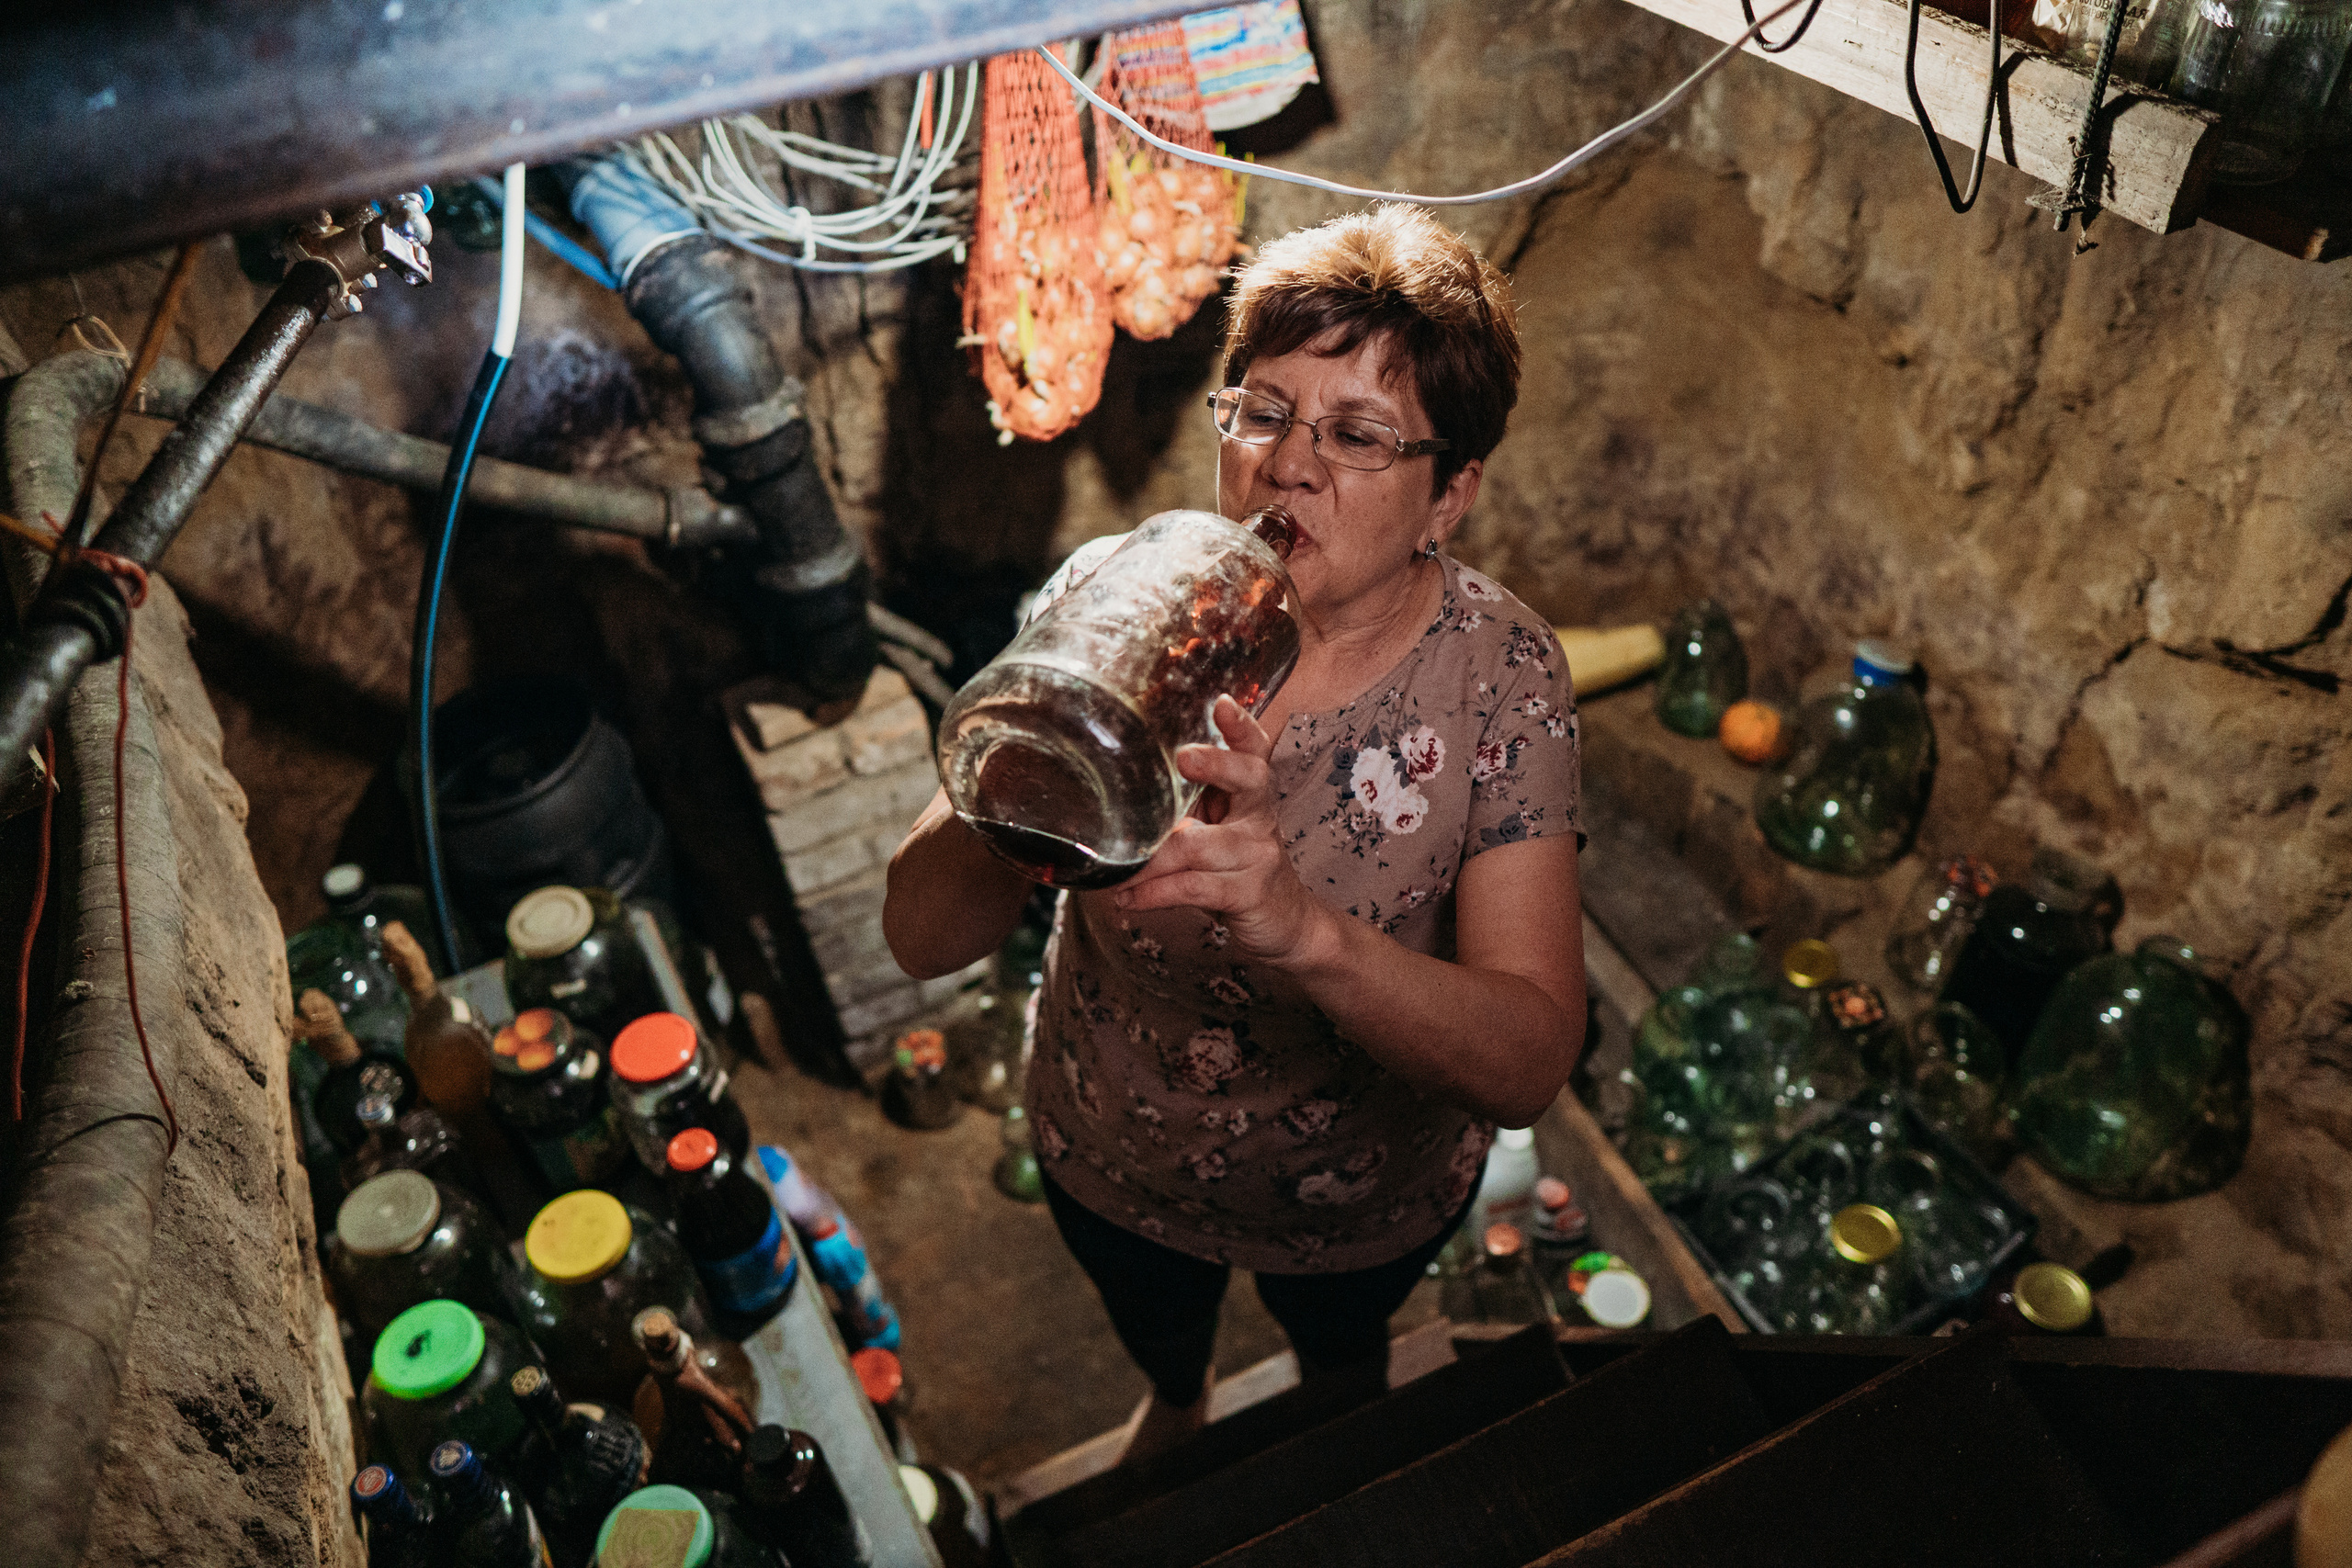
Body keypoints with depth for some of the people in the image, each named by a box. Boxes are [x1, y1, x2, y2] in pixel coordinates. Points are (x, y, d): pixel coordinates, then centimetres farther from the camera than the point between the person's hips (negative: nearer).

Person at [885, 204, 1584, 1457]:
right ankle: (1175, 1408, 73)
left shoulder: (1499, 677, -28)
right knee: (1152, 1326, 35)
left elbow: (1530, 1061, -35)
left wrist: (1307, 927, -54)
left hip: (1362, 1199, -1)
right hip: (1110, 1161, 1)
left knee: (1339, 1348, 34)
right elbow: (920, 937, -28)